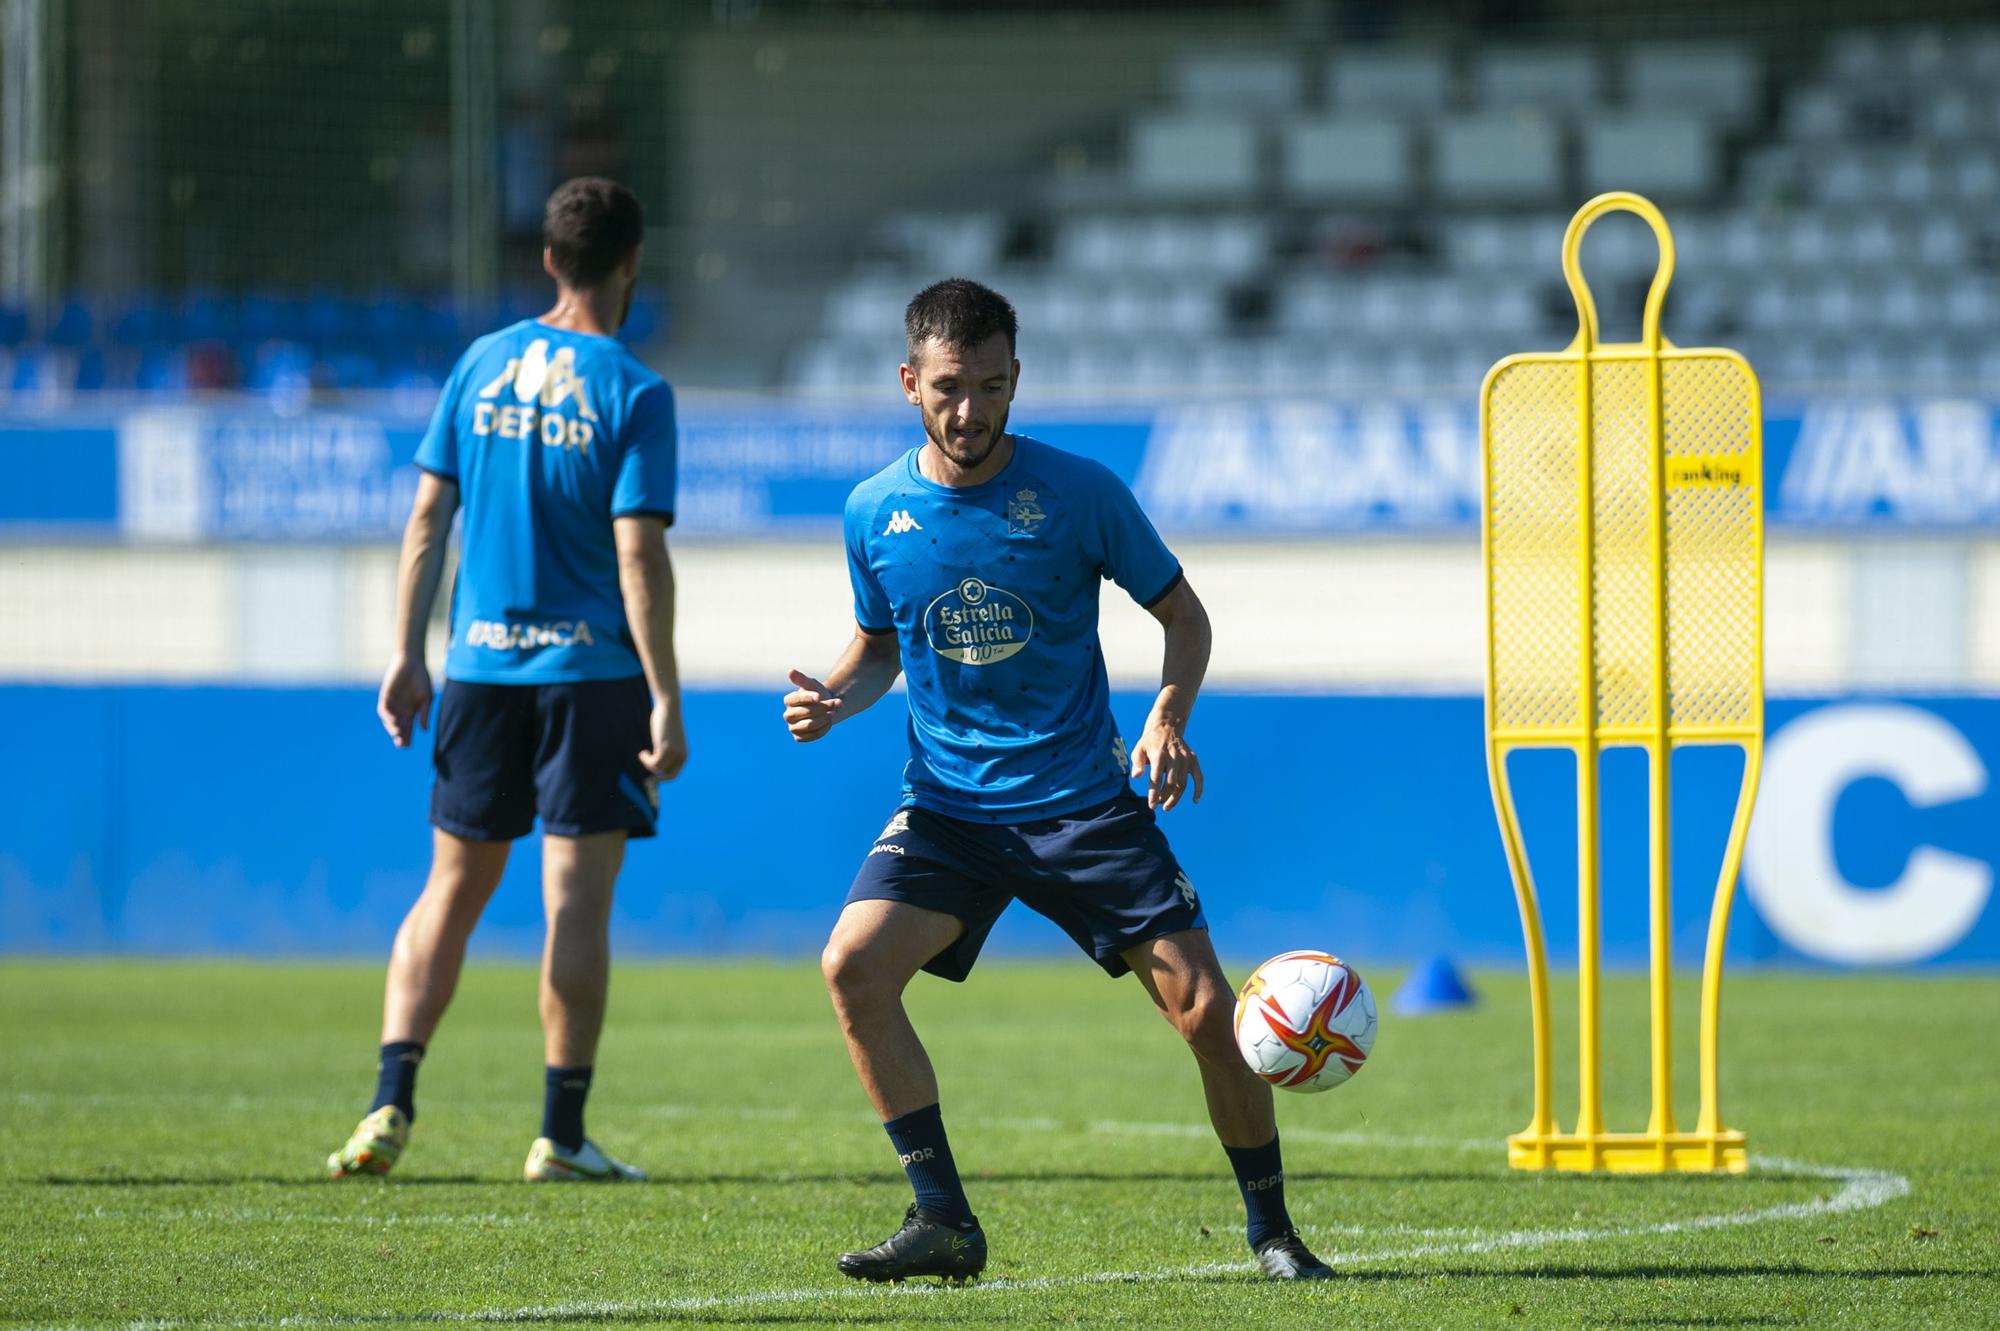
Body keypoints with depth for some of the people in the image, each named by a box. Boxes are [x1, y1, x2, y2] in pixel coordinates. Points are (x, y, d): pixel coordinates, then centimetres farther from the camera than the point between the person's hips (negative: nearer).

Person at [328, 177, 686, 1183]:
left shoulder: (483, 365, 6)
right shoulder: (633, 393, -8)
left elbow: (429, 514, 6)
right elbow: (638, 552, -13)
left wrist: (406, 654, 12)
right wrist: (664, 699, -11)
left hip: (480, 665, 4)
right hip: (591, 670, -4)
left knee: (451, 892, 12)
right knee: (578, 902, 0)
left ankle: (390, 1106, 3)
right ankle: (561, 1137, 0)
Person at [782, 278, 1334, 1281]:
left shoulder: (1079, 493, -8)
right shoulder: (876, 512, -1)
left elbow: (1182, 613, 3)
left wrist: (1167, 715, -14)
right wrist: (834, 698, -6)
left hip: (1084, 801, -2)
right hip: (947, 809, 2)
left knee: (1205, 1011, -9)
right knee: (852, 965, -22)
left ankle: (1270, 1229, 13)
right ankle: (943, 1221, -12)